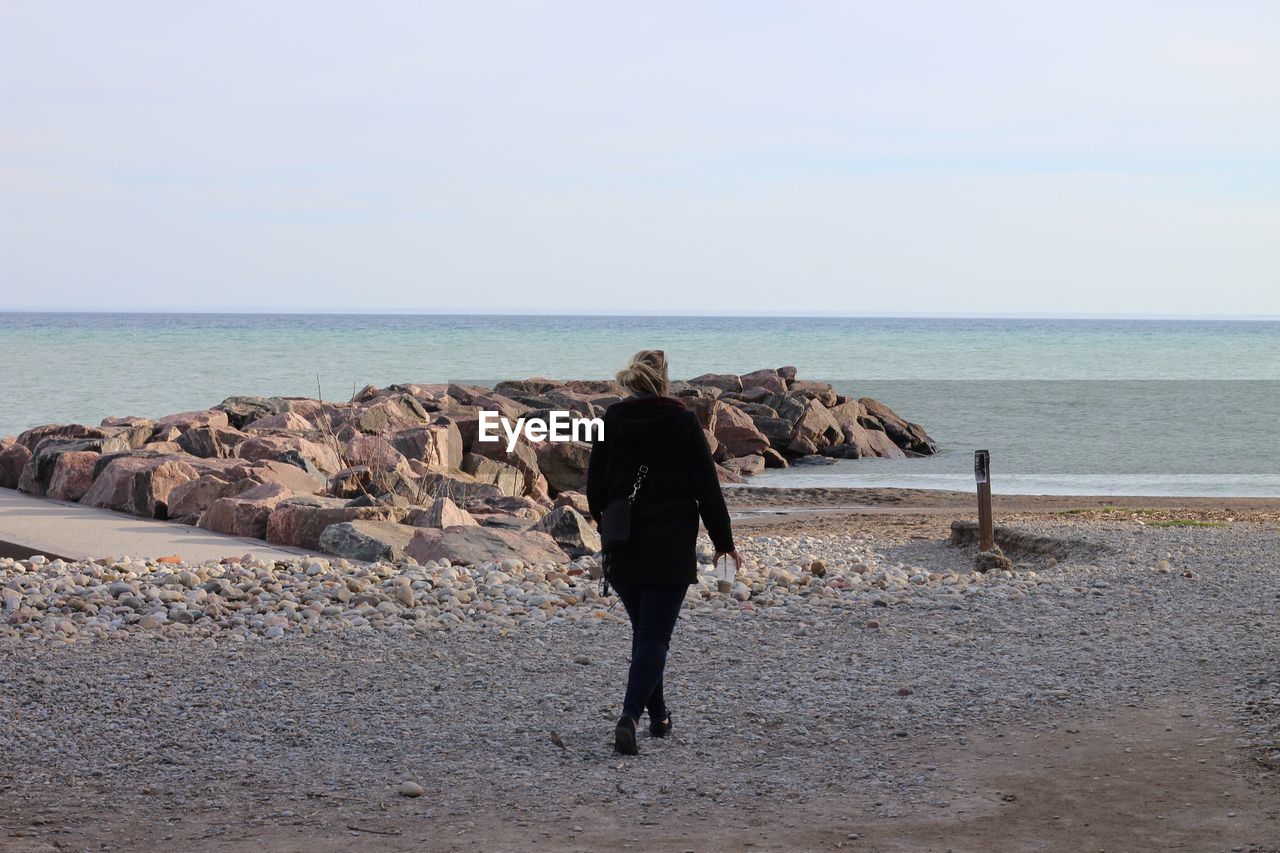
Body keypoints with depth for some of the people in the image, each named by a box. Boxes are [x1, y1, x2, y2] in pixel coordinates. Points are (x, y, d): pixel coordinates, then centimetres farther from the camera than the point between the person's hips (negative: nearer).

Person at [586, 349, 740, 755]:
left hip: (623, 550, 4)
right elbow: (707, 487, -4)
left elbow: (595, 486, 6)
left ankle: (658, 715, 28)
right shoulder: (683, 422, -6)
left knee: (643, 630, 19)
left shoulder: (611, 421, 2)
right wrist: (724, 541, 4)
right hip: (670, 550, -4)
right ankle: (629, 716, -21)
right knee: (655, 635, -4)